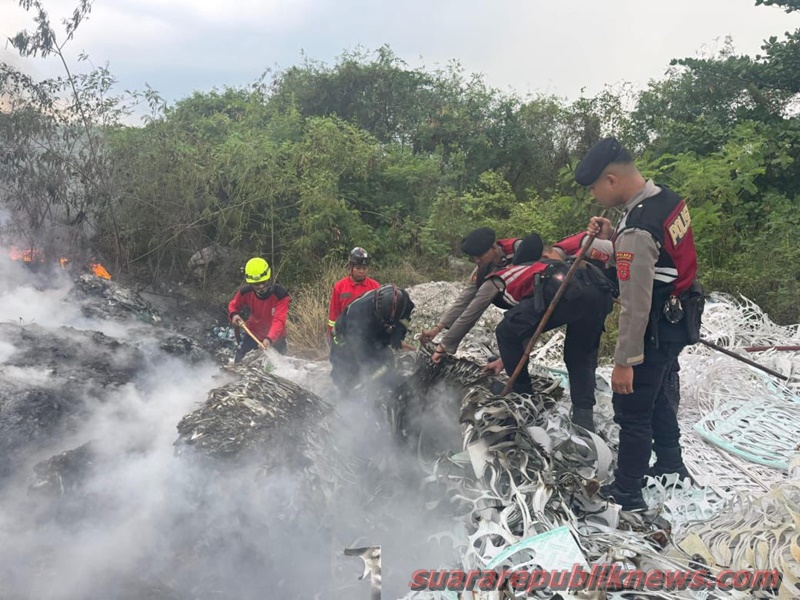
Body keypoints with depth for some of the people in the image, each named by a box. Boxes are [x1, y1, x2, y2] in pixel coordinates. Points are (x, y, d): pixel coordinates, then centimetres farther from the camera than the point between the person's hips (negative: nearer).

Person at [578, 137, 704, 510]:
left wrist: (624, 362, -21)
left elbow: (636, 306, -28)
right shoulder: (667, 199, 0)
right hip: (678, 319, 10)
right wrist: (613, 238, -2)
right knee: (655, 395, 26)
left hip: (655, 330, -10)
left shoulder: (637, 230, -29)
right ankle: (671, 466, 44)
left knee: (632, 410, 4)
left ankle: (626, 494, 19)